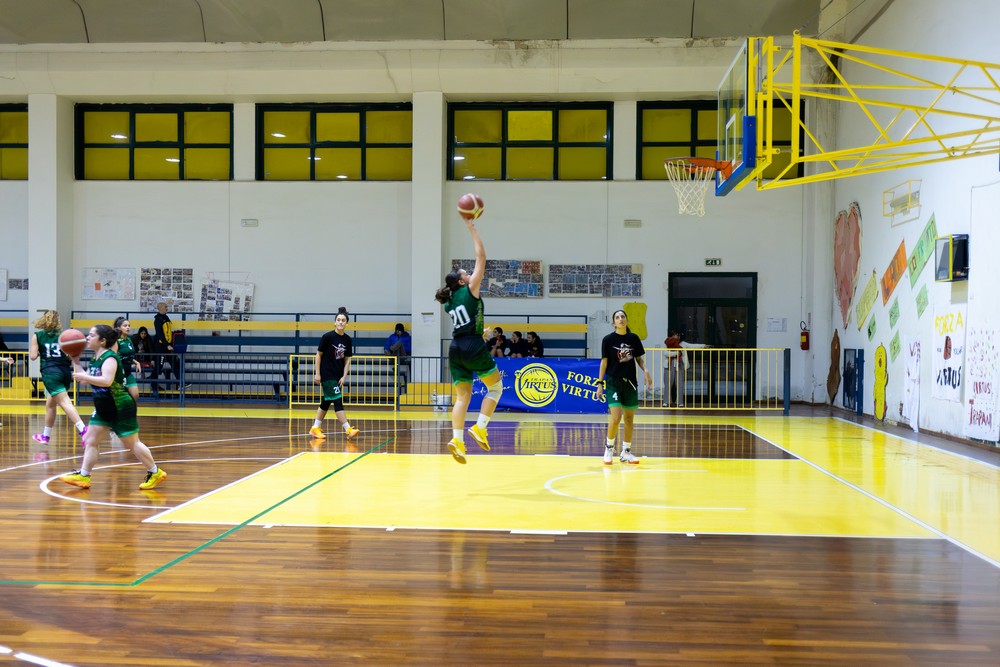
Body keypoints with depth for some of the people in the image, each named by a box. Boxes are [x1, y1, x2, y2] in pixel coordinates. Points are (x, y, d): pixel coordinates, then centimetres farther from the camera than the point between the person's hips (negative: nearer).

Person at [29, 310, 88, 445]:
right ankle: (45, 435, 32)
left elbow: (33, 356, 2)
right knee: (50, 404, 23)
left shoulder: (37, 336, 7)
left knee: (65, 403, -16)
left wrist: (31, 348, 20)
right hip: (65, 371, 5)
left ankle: (83, 430, -35)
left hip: (50, 372, -5)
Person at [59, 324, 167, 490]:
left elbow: (106, 381, -35)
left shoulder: (110, 358, -19)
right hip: (103, 409, 9)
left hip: (121, 408, -9)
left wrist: (84, 376, -30)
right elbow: (84, 380, 15)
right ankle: (83, 476, 12)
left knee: (132, 443, 0)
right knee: (90, 441, 6)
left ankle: (155, 473, 11)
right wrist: (75, 361, 10)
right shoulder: (95, 359, 9)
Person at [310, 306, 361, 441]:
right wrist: (317, 374, -8)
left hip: (338, 376, 6)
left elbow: (347, 359, 7)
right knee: (337, 401, -10)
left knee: (326, 402, 14)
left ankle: (315, 428, 25)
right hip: (327, 375, -6)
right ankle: (348, 430, -14)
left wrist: (344, 376, -1)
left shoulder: (347, 340, 2)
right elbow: (318, 354, -6)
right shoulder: (327, 337, -11)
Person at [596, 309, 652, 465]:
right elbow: (604, 361, -3)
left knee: (629, 419, 9)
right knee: (616, 418, -14)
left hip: (630, 382, 4)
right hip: (613, 382, -4)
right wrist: (600, 383, -6)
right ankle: (609, 448, 8)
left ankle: (626, 452, 21)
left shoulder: (633, 338, 3)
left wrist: (645, 371, -7)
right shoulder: (608, 339, -5)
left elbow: (639, 358, 12)